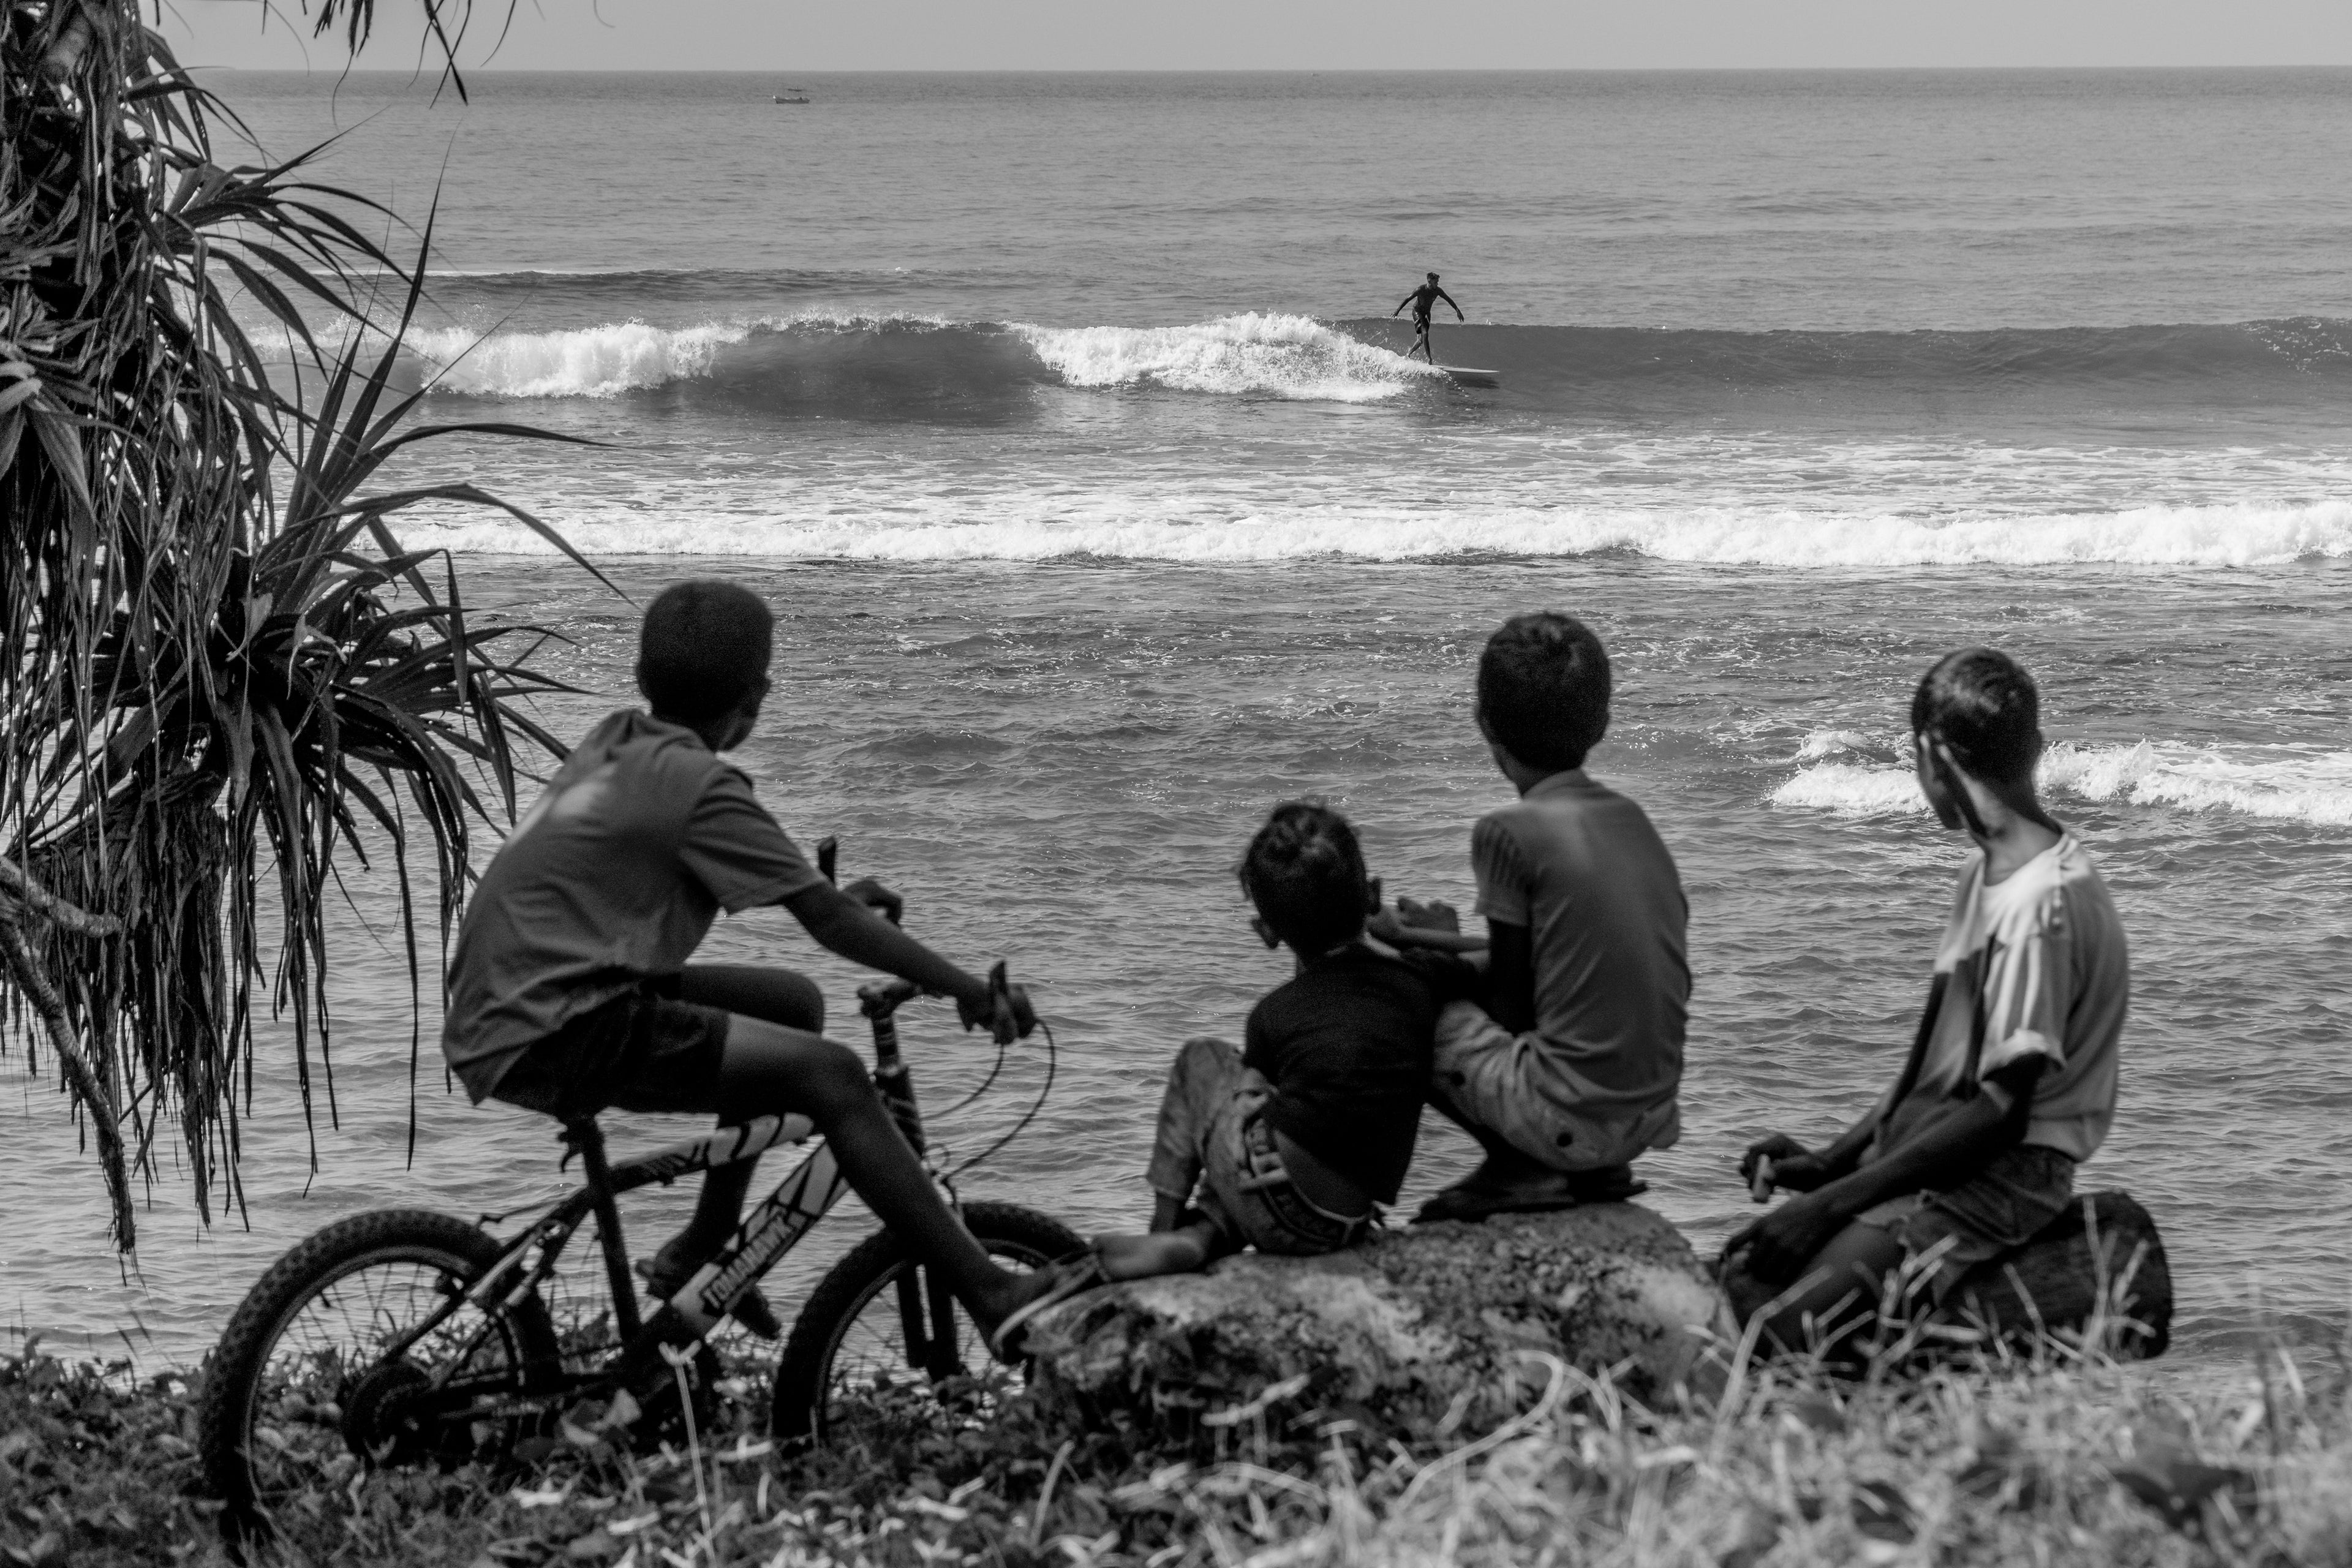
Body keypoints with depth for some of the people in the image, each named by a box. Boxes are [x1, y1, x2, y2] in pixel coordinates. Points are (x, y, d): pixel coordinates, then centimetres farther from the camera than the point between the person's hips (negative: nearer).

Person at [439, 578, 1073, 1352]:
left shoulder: (616, 744, 13)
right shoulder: (700, 783, -12)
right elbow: (830, 923, -11)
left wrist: (829, 894, 36)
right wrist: (969, 989, -4)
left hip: (505, 1008, 9)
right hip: (552, 1035, -9)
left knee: (792, 1003, 20)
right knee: (829, 1074, -15)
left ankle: (698, 1257, 25)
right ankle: (990, 1297, -15)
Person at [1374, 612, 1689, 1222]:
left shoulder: (1509, 831, -11)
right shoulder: (1630, 817, 10)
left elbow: (1511, 1006, -5)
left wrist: (1442, 944, 13)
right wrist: (1449, 943, 24)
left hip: (1573, 1121, -7)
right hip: (1654, 1117, 7)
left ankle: (1521, 1168, 1)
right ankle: (1592, 1171, 14)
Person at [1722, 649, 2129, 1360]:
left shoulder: (2042, 905, -18)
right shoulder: (1987, 874, 14)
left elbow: (2002, 1110, -19)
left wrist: (1831, 1202, -18)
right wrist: (1828, 1163, 9)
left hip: (1995, 1189, -10)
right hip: (1927, 1169, 10)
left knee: (1777, 1338, -23)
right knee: (1734, 1277, 0)